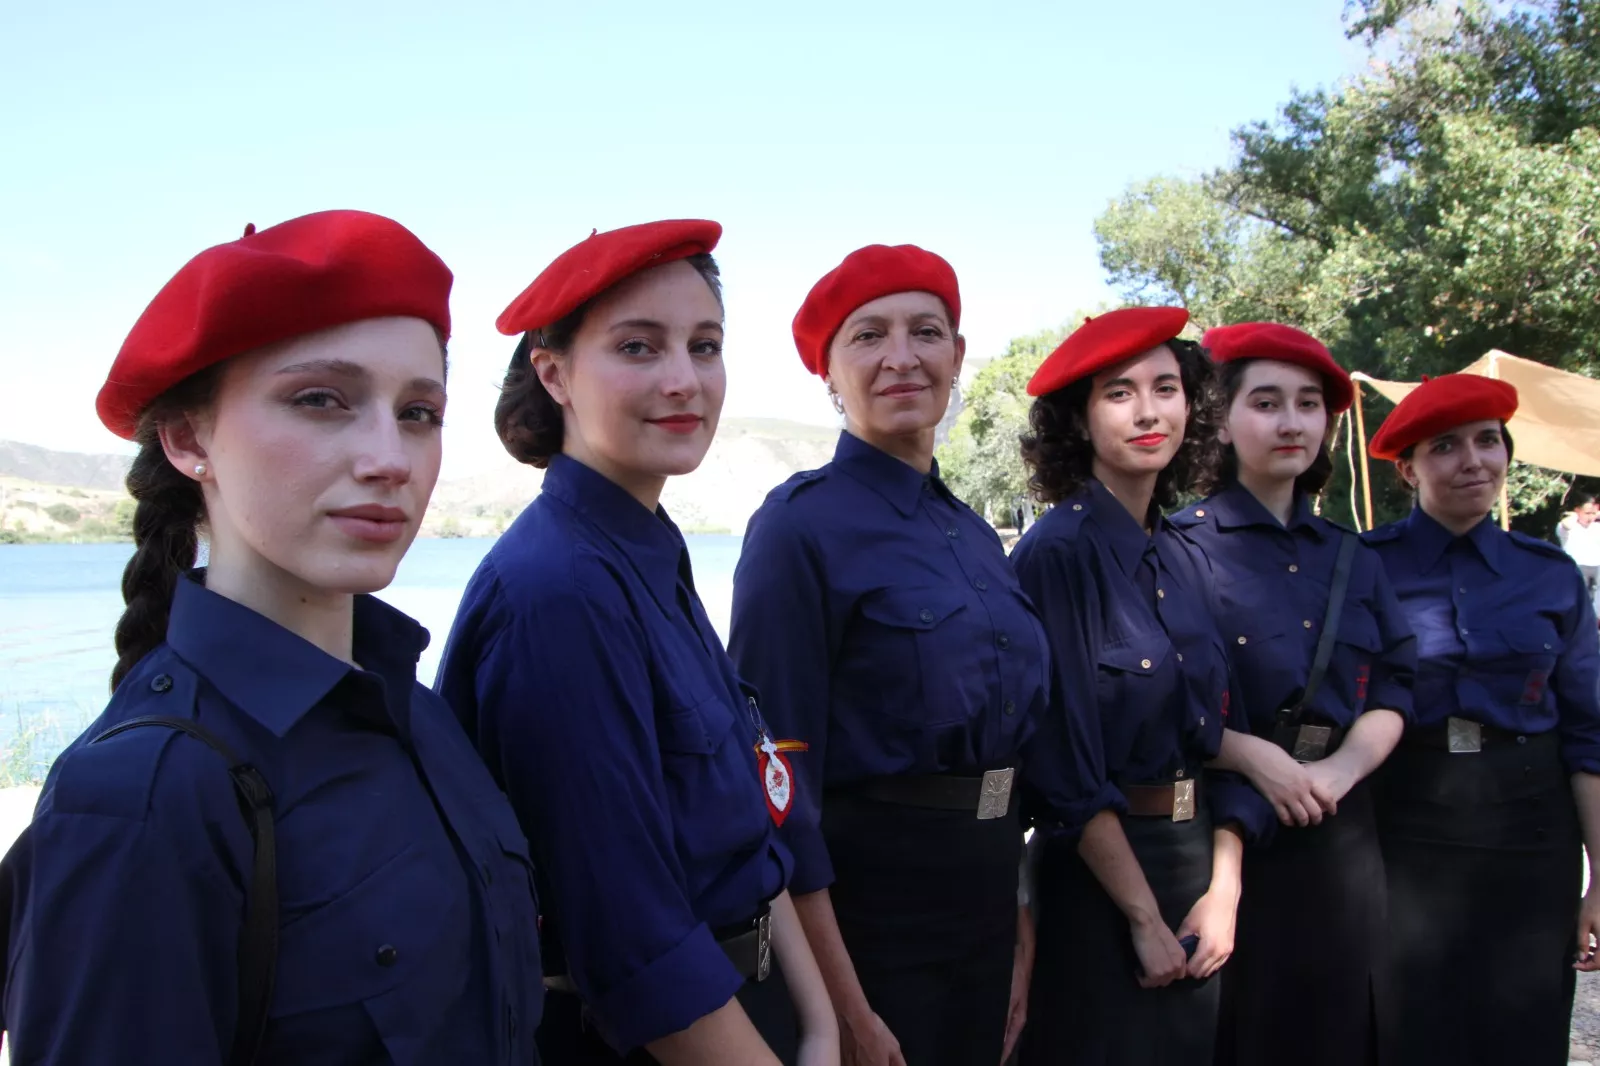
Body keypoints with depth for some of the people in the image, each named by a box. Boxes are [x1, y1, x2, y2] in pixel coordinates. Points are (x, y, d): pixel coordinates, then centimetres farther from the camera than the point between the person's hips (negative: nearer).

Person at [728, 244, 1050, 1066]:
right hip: (867, 899, -7)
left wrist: (1022, 939, 12)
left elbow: (1008, 740, 13)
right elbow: (782, 775, -17)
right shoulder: (799, 524, -14)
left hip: (987, 898, 7)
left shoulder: (975, 534, 7)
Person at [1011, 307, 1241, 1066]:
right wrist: (1144, 915, -14)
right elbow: (1063, 760, -17)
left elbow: (1215, 738, 8)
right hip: (1095, 871, -6)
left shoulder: (1185, 561, 6)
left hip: (1195, 857, 7)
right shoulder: (1056, 552, -14)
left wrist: (1223, 886, -2)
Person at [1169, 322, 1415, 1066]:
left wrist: (1339, 768, -10)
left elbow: (1392, 690, 7)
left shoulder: (1351, 557, 11)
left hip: (1339, 835, 5)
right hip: (1221, 834, -5)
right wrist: (1254, 755, -21)